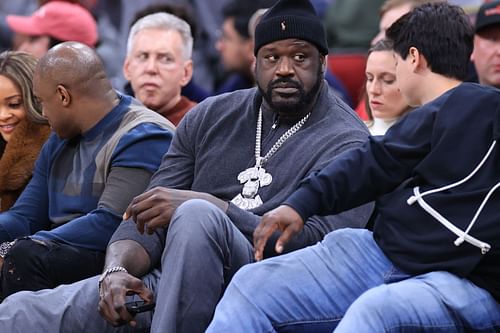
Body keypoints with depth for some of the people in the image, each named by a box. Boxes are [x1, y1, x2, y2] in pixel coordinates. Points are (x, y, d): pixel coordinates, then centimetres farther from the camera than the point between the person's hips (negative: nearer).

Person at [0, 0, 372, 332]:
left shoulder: (345, 142, 0)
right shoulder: (211, 118, 17)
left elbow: (313, 240, -16)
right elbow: (145, 218, 14)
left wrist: (198, 205, -19)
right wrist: (116, 270, -9)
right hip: (159, 281, 5)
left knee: (197, 217, -37)